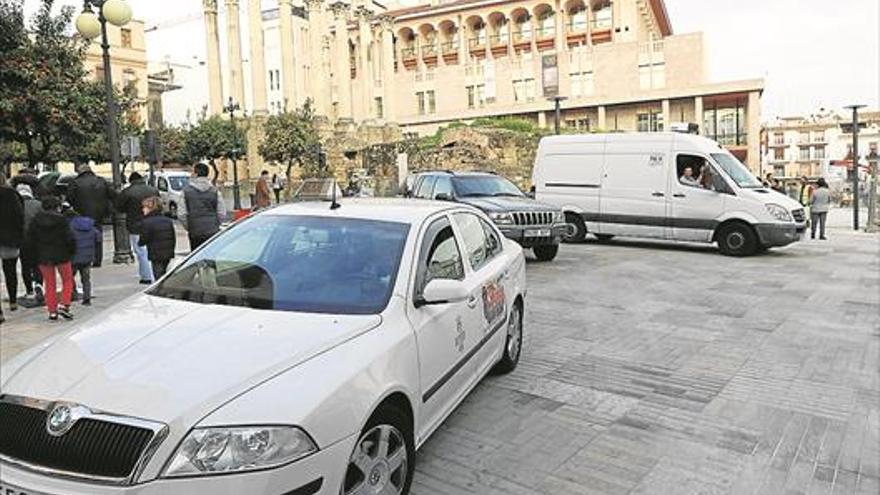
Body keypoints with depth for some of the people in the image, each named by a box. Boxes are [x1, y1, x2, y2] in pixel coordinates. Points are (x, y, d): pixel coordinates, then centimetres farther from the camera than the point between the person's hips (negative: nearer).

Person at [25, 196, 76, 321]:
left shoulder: (36, 220, 1)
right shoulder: (61, 220, -10)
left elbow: (29, 240, 3)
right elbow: (69, 238, -13)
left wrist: (34, 253, 15)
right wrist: (72, 252, 2)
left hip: (43, 257, 3)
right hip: (61, 256, -3)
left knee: (49, 284, 11)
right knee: (67, 281, 13)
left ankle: (52, 312, 11)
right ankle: (64, 306, -1)